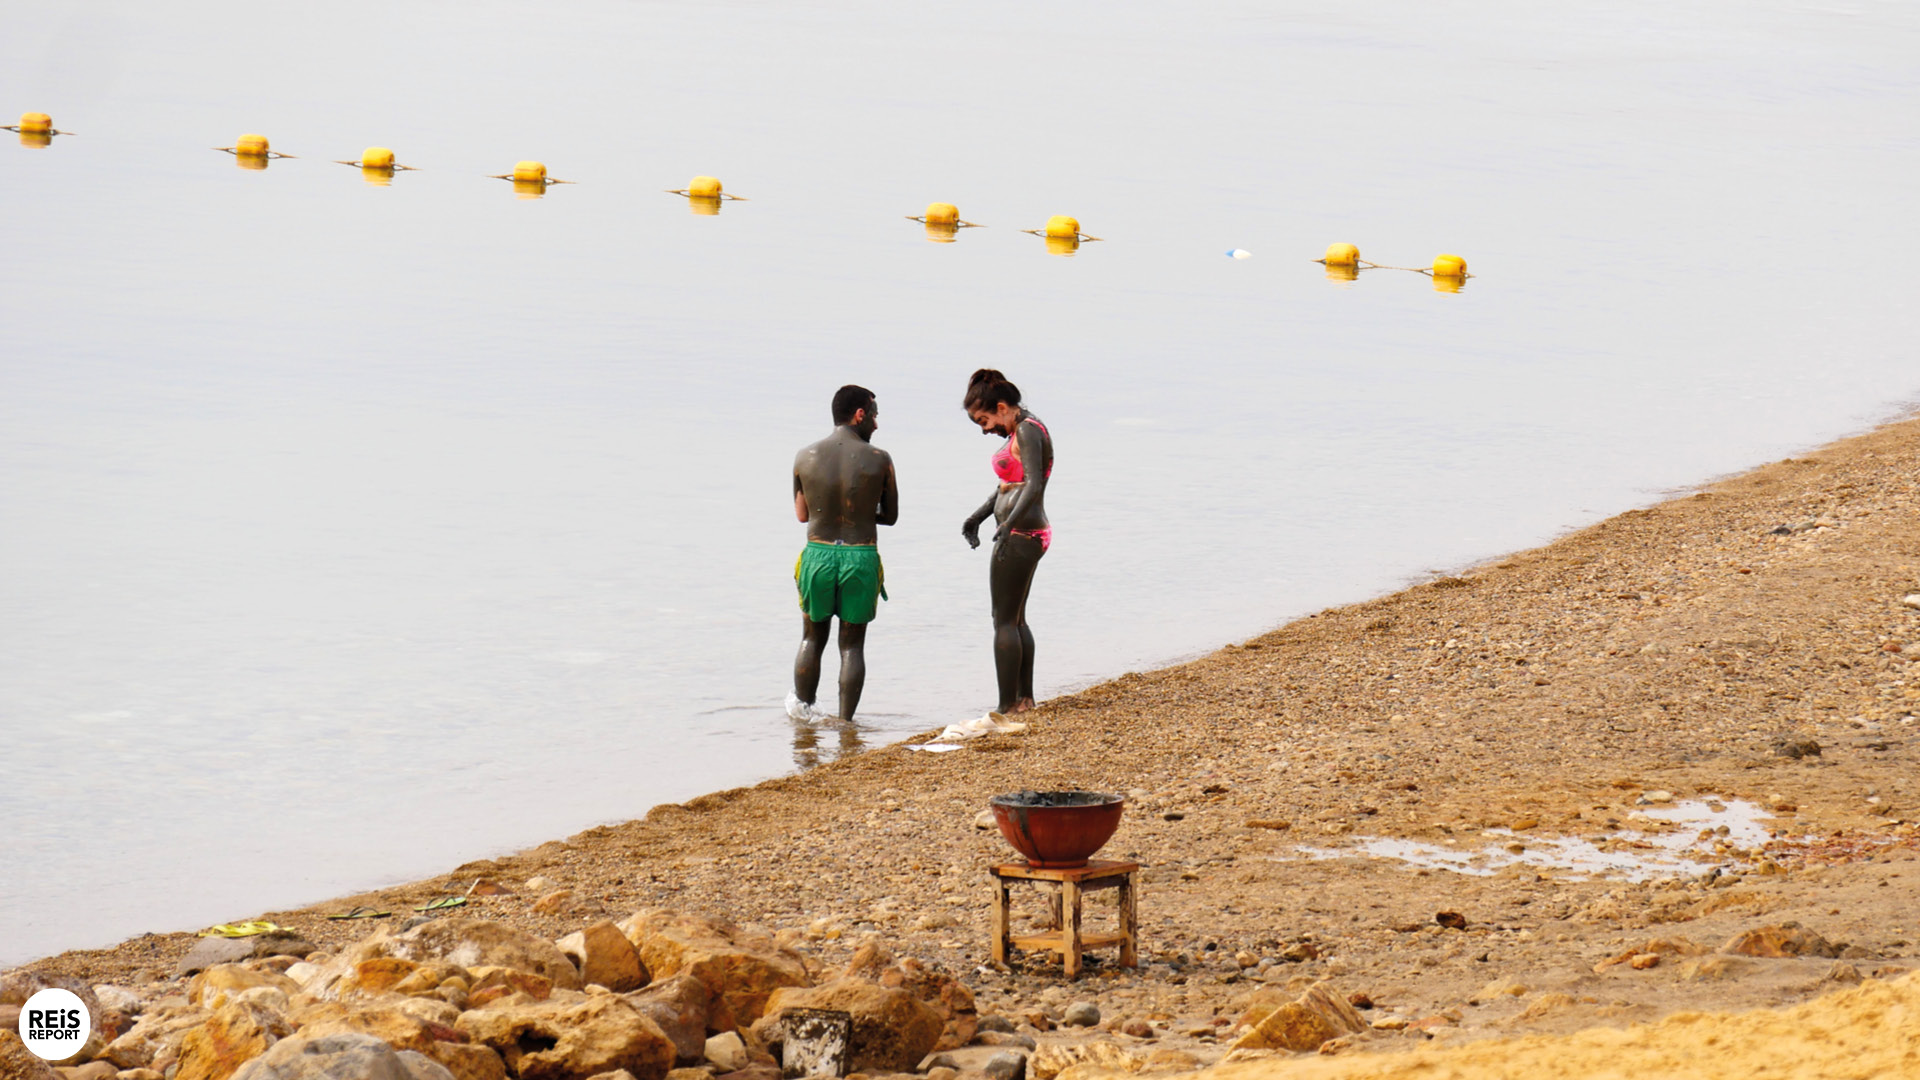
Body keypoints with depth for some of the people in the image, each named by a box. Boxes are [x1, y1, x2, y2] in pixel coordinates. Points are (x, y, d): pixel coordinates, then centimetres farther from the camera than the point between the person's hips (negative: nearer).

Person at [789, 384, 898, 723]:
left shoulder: (805, 457, -2)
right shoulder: (879, 460, -7)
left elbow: (802, 514, 7)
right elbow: (890, 516, 3)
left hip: (817, 555, 2)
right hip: (862, 557, -2)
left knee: (812, 638, 20)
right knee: (852, 644, 8)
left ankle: (803, 707, 28)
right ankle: (845, 720, 9)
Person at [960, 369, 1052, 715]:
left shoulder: (1027, 432, -16)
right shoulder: (1021, 431, 15)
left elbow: (1034, 484, -28)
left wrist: (1009, 524, -37)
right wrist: (978, 516, 25)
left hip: (1020, 536, -11)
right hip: (1027, 535, 11)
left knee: (1004, 621, -6)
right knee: (1017, 620, 16)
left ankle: (1008, 706, -5)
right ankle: (1025, 699, 20)